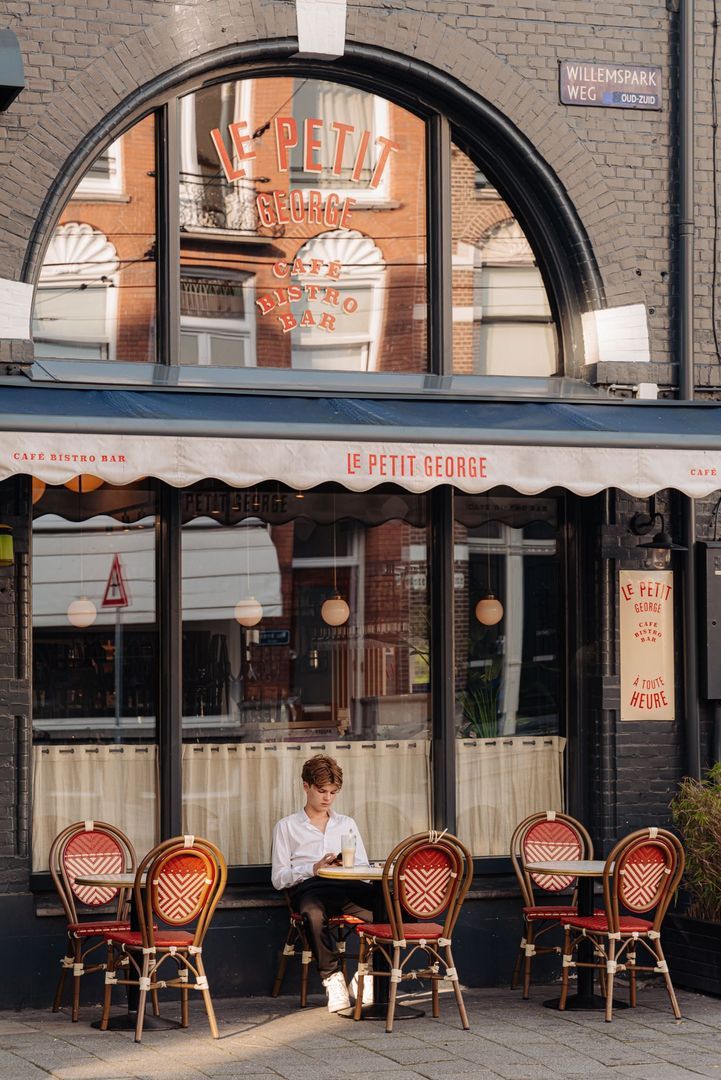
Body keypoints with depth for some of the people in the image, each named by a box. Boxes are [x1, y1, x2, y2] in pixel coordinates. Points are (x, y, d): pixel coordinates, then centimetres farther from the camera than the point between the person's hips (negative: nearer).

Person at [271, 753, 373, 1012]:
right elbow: (278, 878, 10)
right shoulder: (287, 826, 21)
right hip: (308, 887, -2)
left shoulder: (347, 824, 30)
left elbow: (364, 869, 23)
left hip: (348, 885, 3)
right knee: (313, 912, -42)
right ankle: (333, 978, -32)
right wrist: (314, 869, -5)